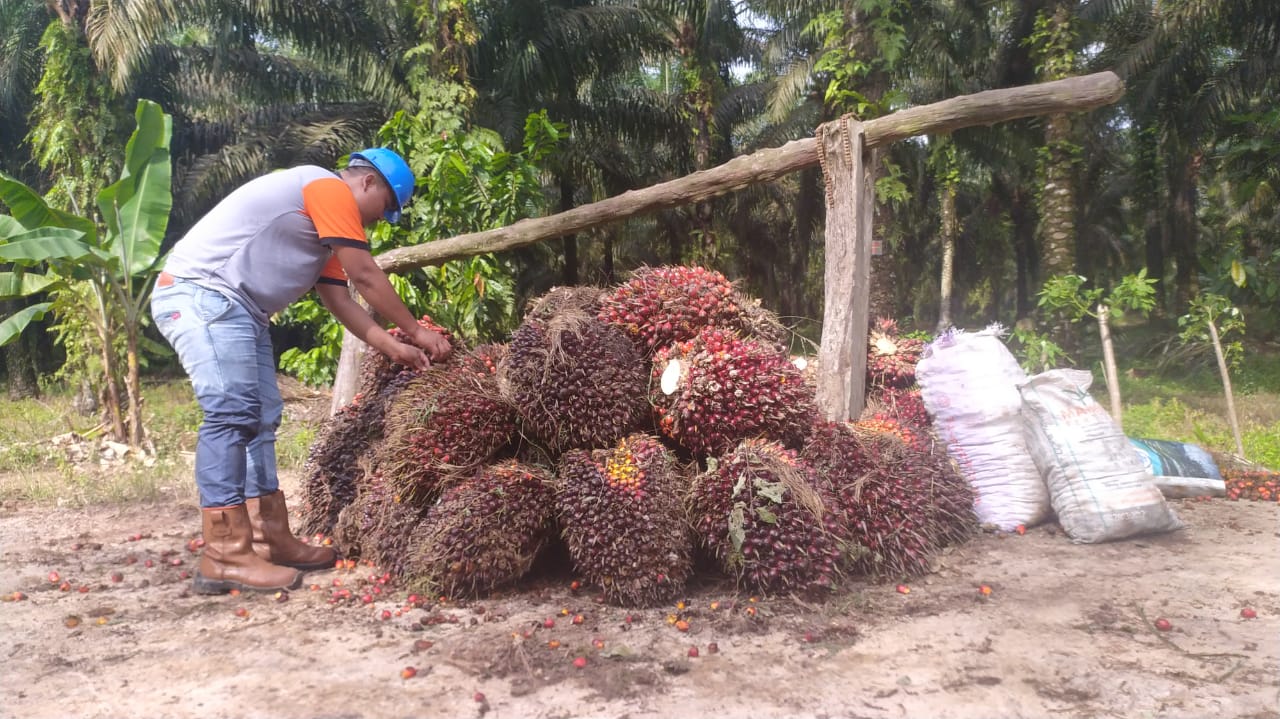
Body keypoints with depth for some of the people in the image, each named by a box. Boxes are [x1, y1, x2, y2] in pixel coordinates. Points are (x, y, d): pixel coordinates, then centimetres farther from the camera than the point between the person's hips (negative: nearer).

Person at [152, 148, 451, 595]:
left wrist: (393, 348, 10)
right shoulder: (328, 189, -8)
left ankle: (269, 540, 11)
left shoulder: (327, 219, 22)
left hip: (238, 309, 11)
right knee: (233, 413, -19)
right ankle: (225, 556, -19)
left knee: (261, 418, 8)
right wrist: (416, 331, 0)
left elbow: (338, 298, 17)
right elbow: (365, 276, -9)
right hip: (200, 294, -11)